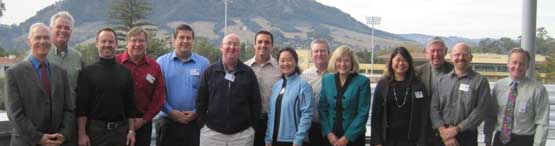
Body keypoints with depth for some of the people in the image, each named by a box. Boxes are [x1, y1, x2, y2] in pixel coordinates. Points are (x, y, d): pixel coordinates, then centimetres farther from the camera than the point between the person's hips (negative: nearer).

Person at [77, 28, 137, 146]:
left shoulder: (125, 73, 7)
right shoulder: (87, 72, 0)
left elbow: (130, 104, 8)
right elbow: (81, 106, -4)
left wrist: (131, 131, 2)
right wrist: (82, 133, -10)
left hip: (120, 130, 3)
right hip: (95, 129, -2)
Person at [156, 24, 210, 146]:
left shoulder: (203, 63, 3)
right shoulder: (162, 62, 2)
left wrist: (196, 112, -11)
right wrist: (170, 111, -11)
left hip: (194, 122, 1)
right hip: (168, 122, 0)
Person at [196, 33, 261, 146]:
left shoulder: (248, 73, 5)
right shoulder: (210, 71, 5)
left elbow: (256, 103, 6)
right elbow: (201, 101, 6)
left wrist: (252, 126, 2)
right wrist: (204, 124, 1)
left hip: (243, 134, 0)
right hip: (212, 133, 0)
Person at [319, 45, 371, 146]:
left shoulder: (362, 81, -6)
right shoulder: (327, 79, 5)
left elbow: (363, 113, -9)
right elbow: (322, 108, 5)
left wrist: (347, 137, -13)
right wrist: (329, 133, -6)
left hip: (354, 137, -3)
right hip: (331, 137, 3)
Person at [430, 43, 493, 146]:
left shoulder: (480, 81, -1)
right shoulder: (441, 81, 7)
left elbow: (480, 110, -9)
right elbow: (434, 108, 1)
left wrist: (457, 129, -13)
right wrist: (444, 132, -11)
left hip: (467, 137, -2)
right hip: (442, 136, 2)